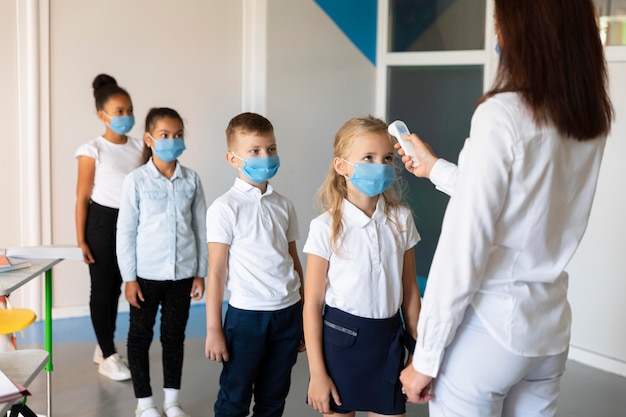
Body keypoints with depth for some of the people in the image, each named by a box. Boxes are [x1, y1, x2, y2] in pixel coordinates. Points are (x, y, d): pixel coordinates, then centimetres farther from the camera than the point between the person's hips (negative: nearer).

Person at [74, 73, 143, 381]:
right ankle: (108, 356, 16)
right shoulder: (92, 150, -10)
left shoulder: (140, 147, 4)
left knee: (116, 287, 14)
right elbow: (82, 198, -8)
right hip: (103, 221, -5)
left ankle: (104, 348, 29)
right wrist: (81, 240, -11)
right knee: (102, 288, 5)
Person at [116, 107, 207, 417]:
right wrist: (129, 277, -7)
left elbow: (200, 228, 4)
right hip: (147, 273, -2)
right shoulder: (136, 180, -7)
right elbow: (125, 231, -6)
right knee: (140, 336, 9)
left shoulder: (191, 180, 0)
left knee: (174, 335, 13)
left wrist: (200, 272, 3)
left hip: (182, 273, 2)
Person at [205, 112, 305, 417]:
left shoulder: (284, 206, 7)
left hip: (288, 313, 5)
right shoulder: (225, 208, -9)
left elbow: (294, 261, 12)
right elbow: (216, 271, -8)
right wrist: (213, 329, -7)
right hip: (247, 315, -4)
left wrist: (302, 315, 12)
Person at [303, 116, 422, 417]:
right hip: (341, 340, -3)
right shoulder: (326, 227, -12)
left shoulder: (401, 219, -1)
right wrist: (317, 373, -9)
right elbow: (312, 304, -9)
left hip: (388, 341, 3)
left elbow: (410, 290, 6)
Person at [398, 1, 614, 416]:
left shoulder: (502, 114, -18)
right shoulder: (593, 118, 3)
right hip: (550, 325, 7)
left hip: (488, 326, -7)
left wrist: (425, 357, -10)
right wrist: (437, 170, 27)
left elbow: (464, 249, -19)